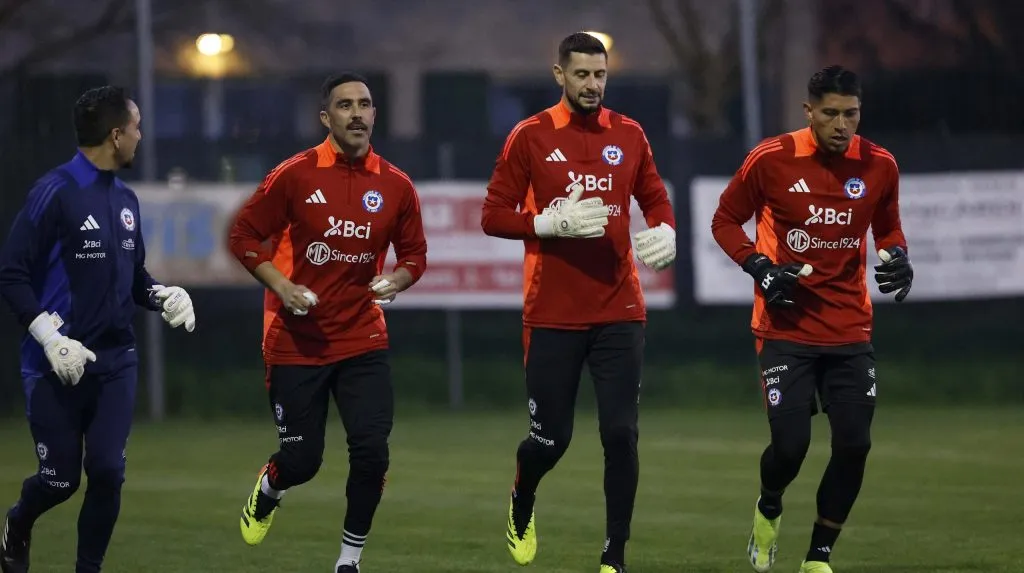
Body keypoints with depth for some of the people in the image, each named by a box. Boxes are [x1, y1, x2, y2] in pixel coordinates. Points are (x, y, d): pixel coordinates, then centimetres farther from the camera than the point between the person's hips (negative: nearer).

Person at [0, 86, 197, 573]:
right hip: (57, 364, -5)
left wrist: (162, 296, -2)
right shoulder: (55, 193, -12)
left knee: (108, 473, -4)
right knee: (61, 477, 2)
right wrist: (51, 337, -21)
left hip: (115, 363, 5)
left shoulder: (126, 200, 10)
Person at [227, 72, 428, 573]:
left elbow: (414, 253, 11)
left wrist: (396, 281, -11)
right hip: (296, 342, -2)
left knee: (372, 451, -10)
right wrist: (281, 286, -15)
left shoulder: (395, 186, 0)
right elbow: (243, 236, -2)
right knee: (302, 460, 2)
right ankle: (268, 490, 40)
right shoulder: (295, 175, -8)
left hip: (363, 340, 2)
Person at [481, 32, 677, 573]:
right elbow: (494, 217, -2)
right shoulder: (530, 137, -3)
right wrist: (553, 223, -17)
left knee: (621, 434, -6)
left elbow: (655, 199, 15)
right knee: (551, 437, 4)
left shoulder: (628, 135, 6)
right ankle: (521, 504, 39)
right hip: (552, 318, -2)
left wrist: (665, 232, -7)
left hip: (618, 313, 2)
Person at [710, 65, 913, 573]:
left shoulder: (879, 166, -1)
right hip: (786, 329, -3)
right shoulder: (770, 160, -10)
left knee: (853, 446, -5)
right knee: (790, 444, -12)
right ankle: (768, 510, 25)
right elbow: (726, 221, 3)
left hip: (850, 330, 3)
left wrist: (896, 256, -5)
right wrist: (759, 268, -12)